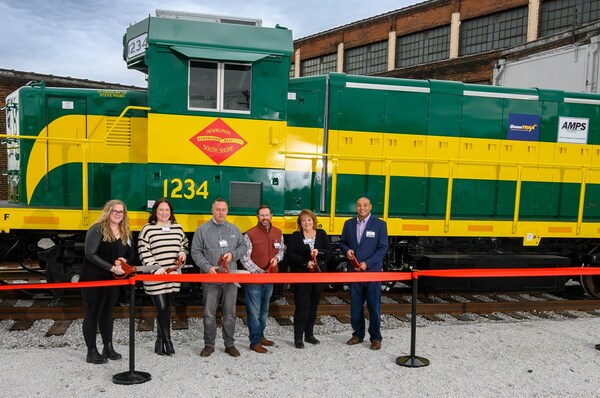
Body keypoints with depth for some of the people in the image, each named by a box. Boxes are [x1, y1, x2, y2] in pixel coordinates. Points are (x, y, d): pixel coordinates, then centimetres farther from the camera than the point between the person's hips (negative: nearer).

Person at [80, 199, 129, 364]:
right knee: (92, 313, 3)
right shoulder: (97, 230, -13)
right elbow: (90, 254, -20)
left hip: (113, 279, 7)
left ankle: (108, 347, 26)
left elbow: (129, 254, 15)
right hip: (93, 279, -7)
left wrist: (123, 261, -8)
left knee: (107, 312, 16)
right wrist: (112, 267, -23)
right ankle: (92, 352, 12)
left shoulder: (125, 233, 9)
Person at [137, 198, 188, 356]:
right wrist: (155, 267, -19)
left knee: (167, 309, 12)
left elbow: (184, 245, 24)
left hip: (174, 278, 5)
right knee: (161, 309, -5)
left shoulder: (178, 228, 11)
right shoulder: (148, 229, -4)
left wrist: (183, 253, 2)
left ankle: (160, 341, 26)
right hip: (155, 278, -5)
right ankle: (167, 341, 8)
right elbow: (143, 252, -9)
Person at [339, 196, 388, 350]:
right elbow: (342, 242, 15)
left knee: (374, 306, 3)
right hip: (354, 271, 4)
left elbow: (383, 248, -7)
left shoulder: (380, 224, -4)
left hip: (372, 272, -3)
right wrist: (347, 250, -8)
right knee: (355, 306, 11)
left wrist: (367, 263, -16)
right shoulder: (349, 224, 7)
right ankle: (358, 334, 26)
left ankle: (376, 338, 17)